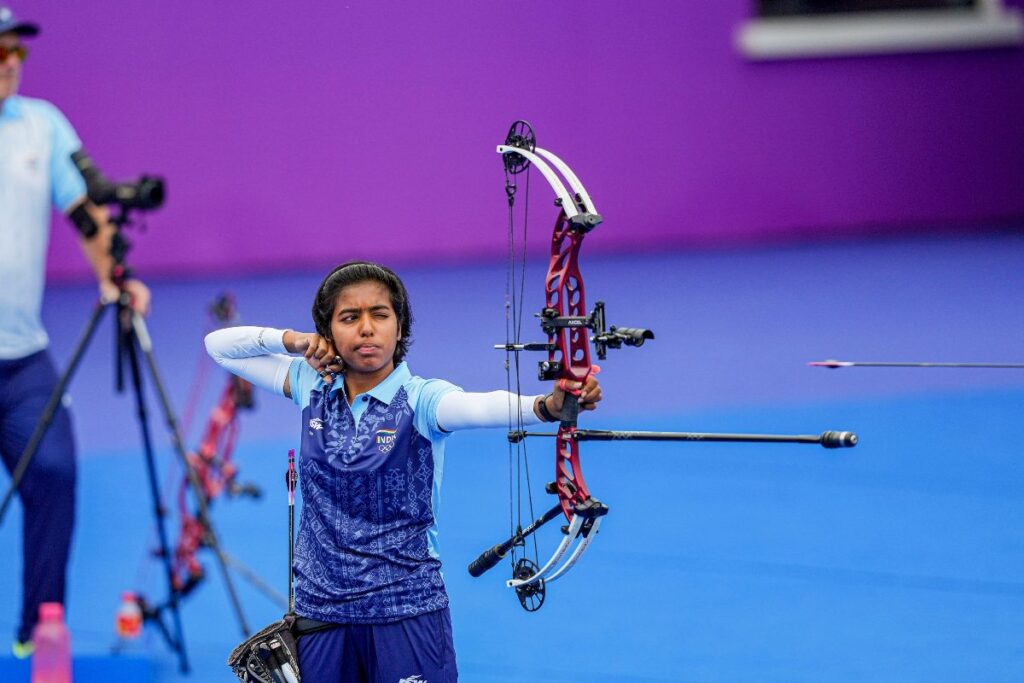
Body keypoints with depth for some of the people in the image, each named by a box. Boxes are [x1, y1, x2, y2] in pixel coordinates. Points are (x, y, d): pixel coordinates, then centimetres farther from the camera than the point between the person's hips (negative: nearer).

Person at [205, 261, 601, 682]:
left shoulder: (420, 399, -10)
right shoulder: (313, 388, 3)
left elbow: (477, 406, -32)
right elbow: (219, 346, 11)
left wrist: (548, 405, -53)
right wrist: (290, 340, -6)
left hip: (406, 611, -4)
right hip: (318, 609, 4)